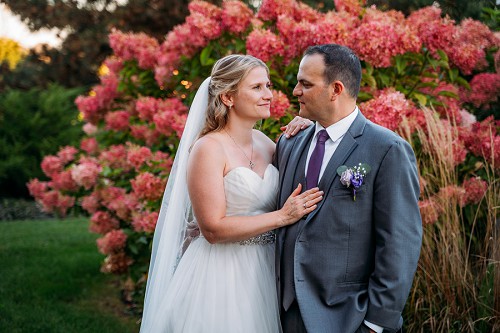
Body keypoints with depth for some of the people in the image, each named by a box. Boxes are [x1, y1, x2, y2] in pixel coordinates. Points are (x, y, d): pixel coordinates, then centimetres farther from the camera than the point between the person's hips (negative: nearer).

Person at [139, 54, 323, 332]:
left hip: (262, 270, 7)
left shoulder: (263, 142, 6)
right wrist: (282, 217, -19)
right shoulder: (209, 149, -14)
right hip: (220, 275, -7)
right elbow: (213, 229, -19)